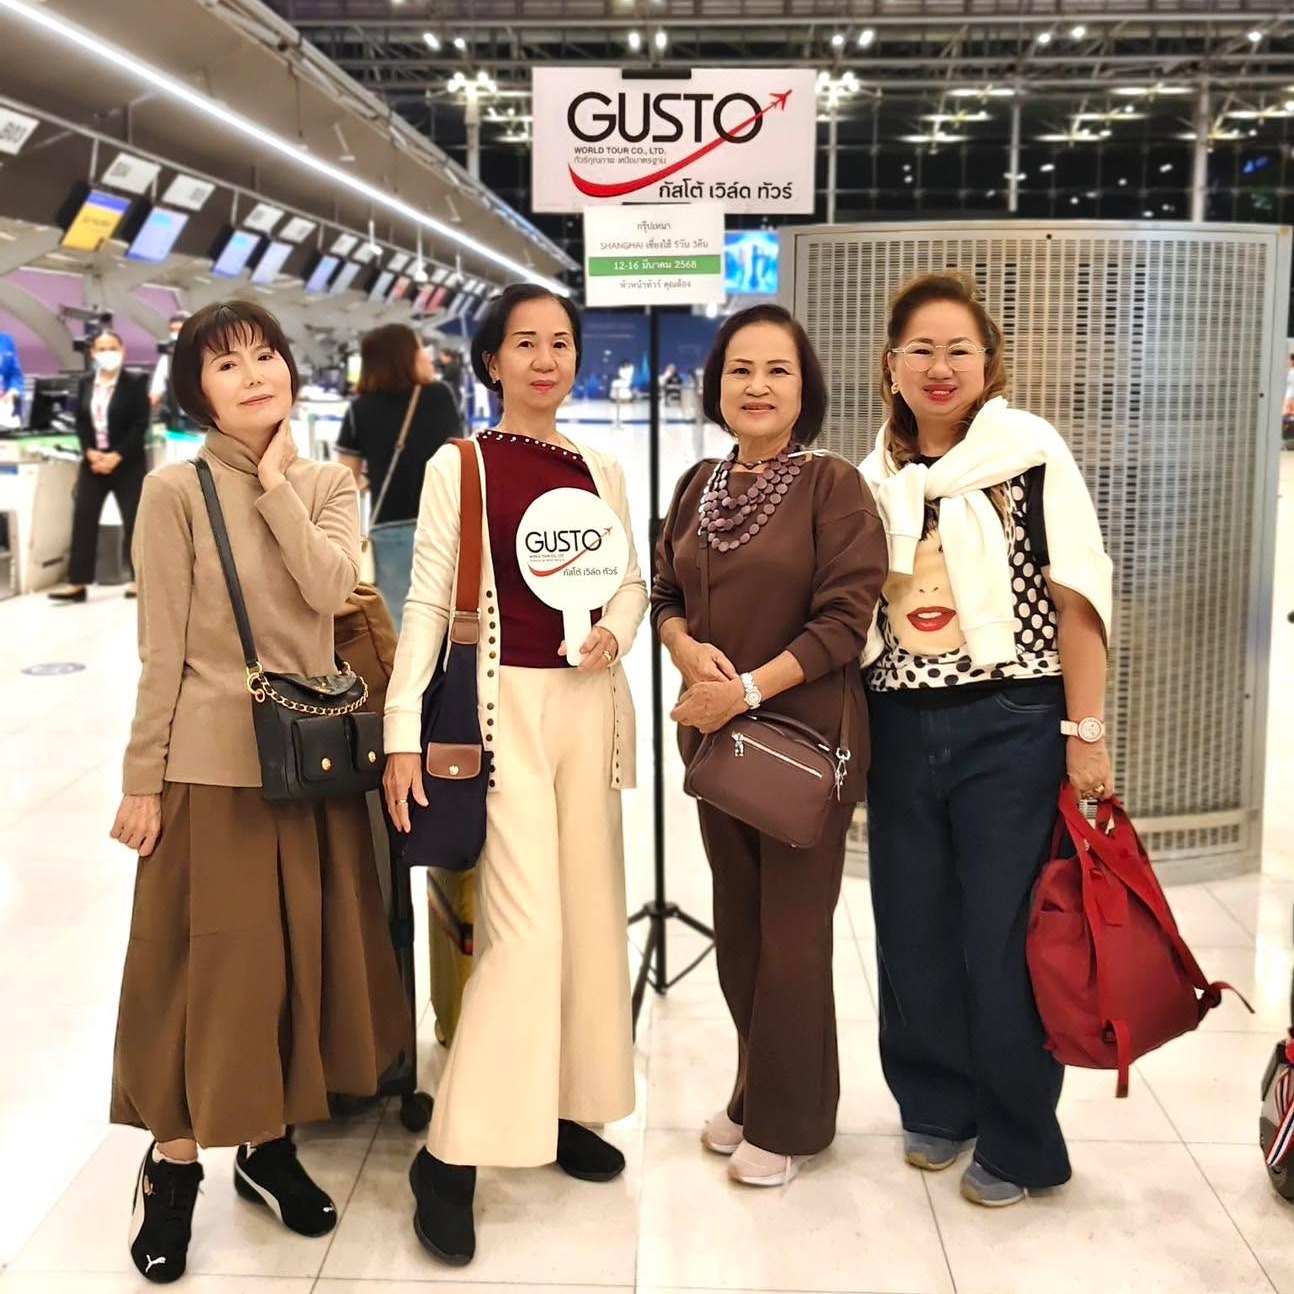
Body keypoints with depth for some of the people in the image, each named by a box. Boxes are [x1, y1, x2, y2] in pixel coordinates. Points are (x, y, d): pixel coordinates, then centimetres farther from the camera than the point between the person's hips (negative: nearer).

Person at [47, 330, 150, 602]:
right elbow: (80, 422, 8)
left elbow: (140, 425, -11)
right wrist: (90, 452, -9)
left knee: (133, 519, 1)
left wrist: (116, 456, -17)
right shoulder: (85, 383, 8)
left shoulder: (135, 383, -5)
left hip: (127, 462, -4)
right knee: (83, 518, -1)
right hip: (93, 461, 4)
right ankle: (77, 583, 1)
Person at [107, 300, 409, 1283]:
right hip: (211, 760, -4)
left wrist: (276, 481, -10)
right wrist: (143, 780, -8)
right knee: (206, 962, 3)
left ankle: (269, 1143, 29)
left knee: (304, 953, 11)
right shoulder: (177, 491, -6)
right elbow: (164, 650, -7)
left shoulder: (328, 485, 7)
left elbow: (331, 587, -13)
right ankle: (174, 1163, 20)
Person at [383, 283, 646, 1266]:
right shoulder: (459, 466, -3)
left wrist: (616, 631, -7)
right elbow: (426, 601, -6)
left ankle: (566, 1111, 26)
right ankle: (452, 1156, -1)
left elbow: (634, 582, 16)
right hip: (505, 704, -5)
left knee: (592, 914, 9)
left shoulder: (603, 471, 10)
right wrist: (404, 730, -12)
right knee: (528, 927, -12)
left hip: (591, 704, 5)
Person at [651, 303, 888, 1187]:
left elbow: (846, 621, -15)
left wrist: (750, 688, -20)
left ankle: (791, 1121, 21)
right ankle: (755, 1092, 33)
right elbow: (667, 596, 14)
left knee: (792, 935, 4)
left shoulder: (834, 485, -9)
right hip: (716, 737, 6)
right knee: (738, 927, 15)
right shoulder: (699, 486, 8)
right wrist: (689, 649, -8)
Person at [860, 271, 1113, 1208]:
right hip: (901, 732, 5)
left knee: (1003, 939, 2)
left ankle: (1019, 1142, 20)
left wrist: (1085, 731, -13)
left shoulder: (1031, 452, -6)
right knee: (913, 933, 13)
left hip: (1011, 727, -5)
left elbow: (1078, 596, -9)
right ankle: (939, 1104, 33)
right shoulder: (875, 477, 8)